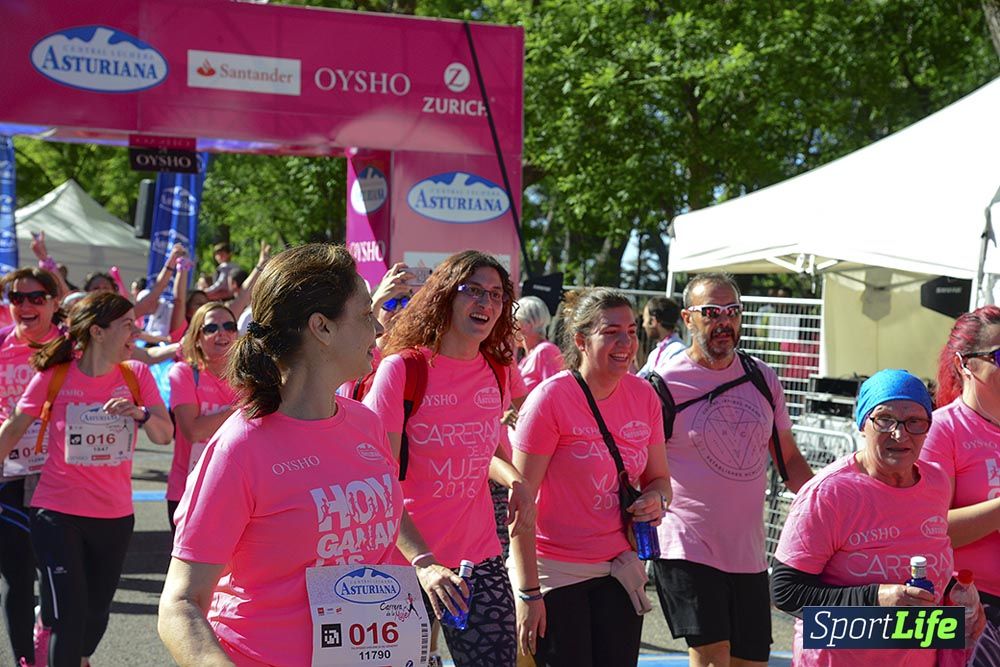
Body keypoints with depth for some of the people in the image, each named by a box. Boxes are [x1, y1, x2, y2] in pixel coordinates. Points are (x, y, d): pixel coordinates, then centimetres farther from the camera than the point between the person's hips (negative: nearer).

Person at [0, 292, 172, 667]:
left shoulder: (136, 375, -1)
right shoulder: (54, 375, -8)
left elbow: (165, 435, -6)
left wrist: (140, 412, -25)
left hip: (115, 516, 3)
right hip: (57, 514, -3)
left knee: (96, 614, 16)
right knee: (68, 617, -8)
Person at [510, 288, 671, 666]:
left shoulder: (644, 396, 1)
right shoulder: (550, 398, -15)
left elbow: (658, 478, 14)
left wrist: (656, 501, -11)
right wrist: (528, 592, -17)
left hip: (620, 568, 5)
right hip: (556, 573, -5)